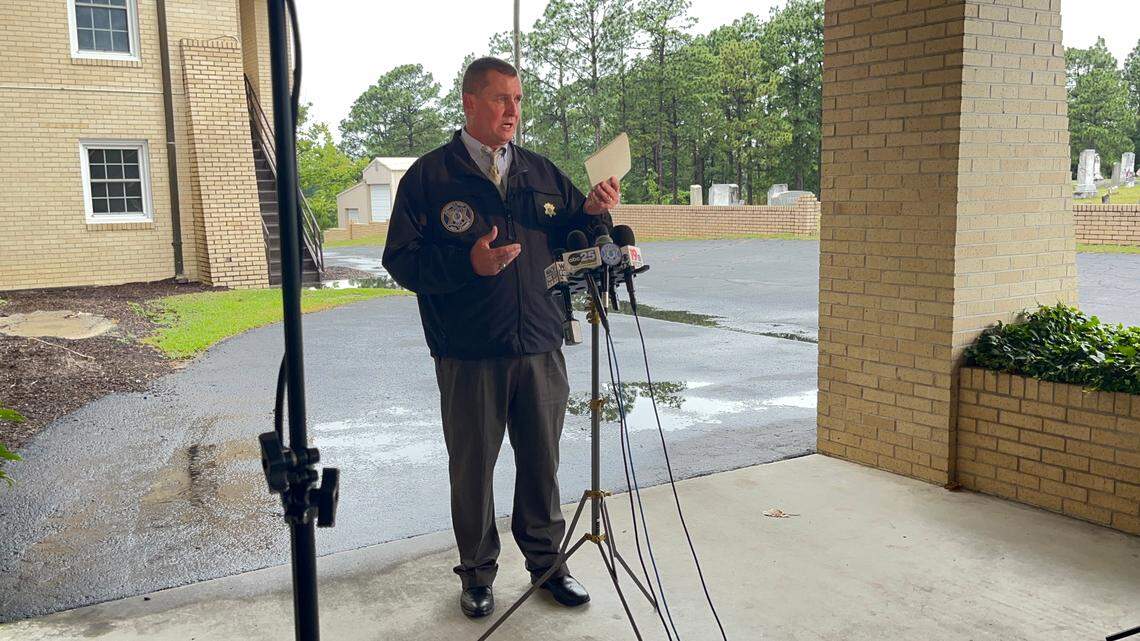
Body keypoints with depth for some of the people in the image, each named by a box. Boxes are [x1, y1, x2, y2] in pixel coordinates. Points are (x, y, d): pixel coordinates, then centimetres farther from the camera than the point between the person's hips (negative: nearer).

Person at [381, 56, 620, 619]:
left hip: (540, 350, 3)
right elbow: (402, 260, -6)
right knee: (473, 467, 8)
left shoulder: (541, 173, 11)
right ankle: (477, 572, 26)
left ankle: (545, 561, 32)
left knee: (542, 462, 13)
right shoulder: (429, 176, -2)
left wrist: (594, 213, -6)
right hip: (468, 356, -3)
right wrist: (469, 262, -20)